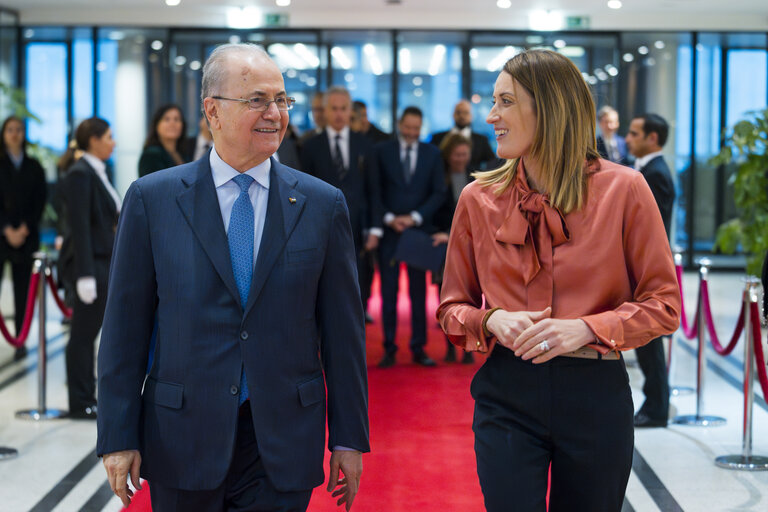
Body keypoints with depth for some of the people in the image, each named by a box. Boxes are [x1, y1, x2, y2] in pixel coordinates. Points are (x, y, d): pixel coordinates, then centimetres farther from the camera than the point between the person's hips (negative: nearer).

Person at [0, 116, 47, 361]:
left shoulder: (34, 167, 10)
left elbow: (40, 200, 5)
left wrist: (25, 228, -7)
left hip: (26, 236, 2)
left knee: (23, 289, 3)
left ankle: (20, 340, 9)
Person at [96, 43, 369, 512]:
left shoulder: (323, 204, 2)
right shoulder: (152, 199, -1)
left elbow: (343, 330, 3)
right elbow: (125, 327, 0)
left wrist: (349, 438, 2)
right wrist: (118, 437, -3)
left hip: (284, 446, 1)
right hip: (182, 439, 0)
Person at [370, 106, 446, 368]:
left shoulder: (432, 154, 9)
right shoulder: (381, 151, 6)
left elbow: (438, 192, 4)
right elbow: (374, 190, 2)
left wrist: (415, 217, -7)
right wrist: (388, 218, -10)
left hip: (419, 229, 1)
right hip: (389, 229, -1)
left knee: (419, 291, 3)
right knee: (388, 291, 0)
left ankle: (418, 347, 10)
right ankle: (389, 348, 6)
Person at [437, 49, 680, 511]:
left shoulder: (623, 190, -4)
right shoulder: (478, 199, 2)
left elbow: (663, 304, -2)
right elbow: (452, 308, 10)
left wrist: (586, 328, -17)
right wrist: (491, 321, -12)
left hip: (596, 396, 0)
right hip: (507, 392, 1)